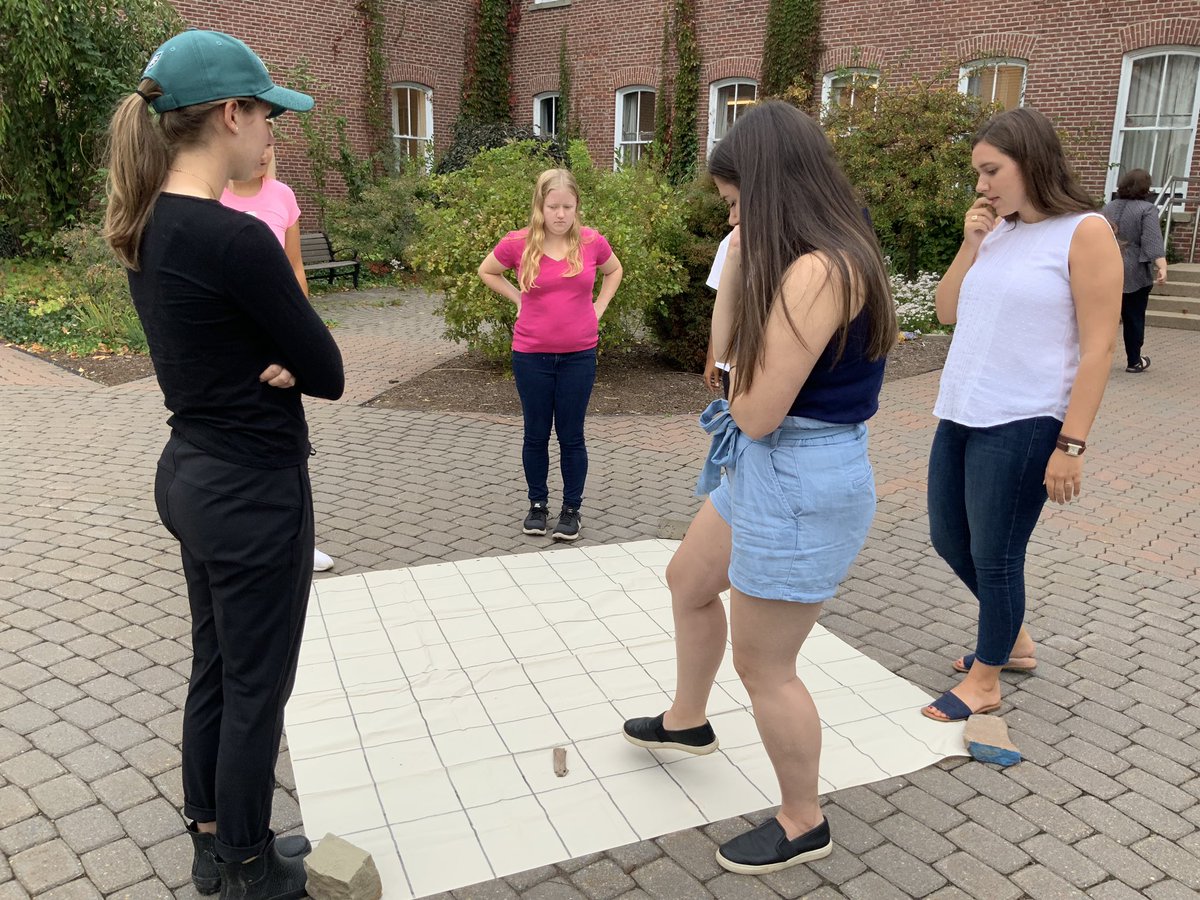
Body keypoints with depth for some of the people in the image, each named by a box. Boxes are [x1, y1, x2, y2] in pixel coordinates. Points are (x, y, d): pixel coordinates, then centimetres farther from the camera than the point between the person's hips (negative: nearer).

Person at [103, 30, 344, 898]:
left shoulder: (148, 228, 5)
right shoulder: (236, 238, -23)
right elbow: (328, 372, -16)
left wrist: (269, 364, -9)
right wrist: (285, 365, 1)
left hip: (192, 471, 9)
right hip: (255, 489, -9)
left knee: (214, 668, 21)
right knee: (256, 687, 8)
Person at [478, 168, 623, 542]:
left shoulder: (592, 242, -5)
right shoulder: (518, 243, -7)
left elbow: (614, 270, 17)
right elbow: (487, 271, 13)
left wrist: (598, 308, 6)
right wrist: (519, 299, 3)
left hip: (578, 355, 0)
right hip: (531, 356, 0)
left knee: (571, 436, 7)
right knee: (536, 434, 11)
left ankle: (572, 509, 20)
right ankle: (537, 504, 27)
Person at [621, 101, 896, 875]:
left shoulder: (818, 270, -26)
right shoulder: (807, 260, 6)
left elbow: (756, 412, -25)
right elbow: (725, 347, 9)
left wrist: (742, 381, -4)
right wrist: (738, 261, 1)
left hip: (803, 483, -11)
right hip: (768, 470, 11)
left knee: (765, 667, 6)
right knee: (688, 582, 28)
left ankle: (804, 824, 29)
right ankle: (687, 721, 51)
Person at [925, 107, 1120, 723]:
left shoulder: (1085, 233, -10)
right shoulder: (997, 232, 10)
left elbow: (1098, 348, -13)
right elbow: (947, 313, 12)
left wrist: (1070, 444, -17)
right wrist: (970, 245, -1)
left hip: (1021, 426, -8)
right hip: (960, 416, 8)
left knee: (994, 556, 3)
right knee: (949, 539, 17)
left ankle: (985, 681, 23)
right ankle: (1013, 638, 40)